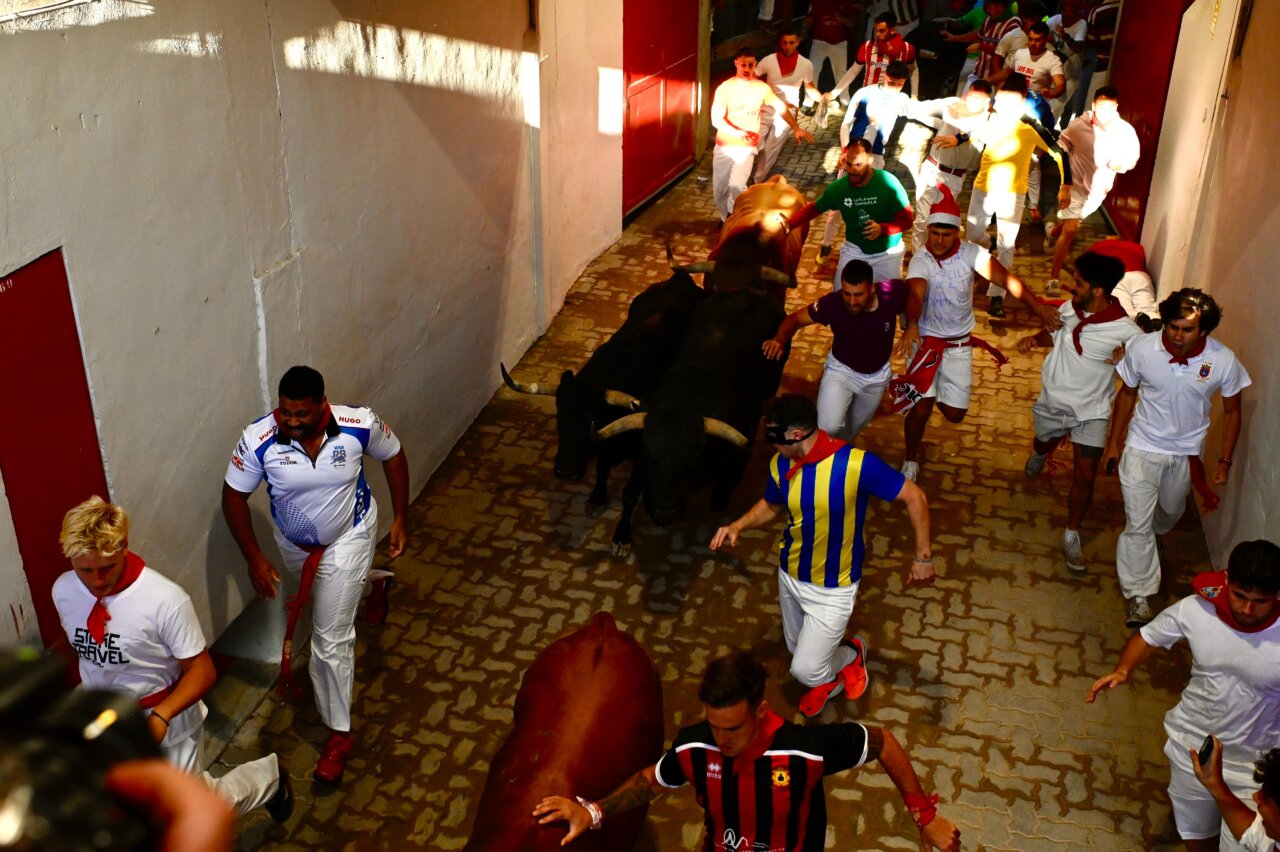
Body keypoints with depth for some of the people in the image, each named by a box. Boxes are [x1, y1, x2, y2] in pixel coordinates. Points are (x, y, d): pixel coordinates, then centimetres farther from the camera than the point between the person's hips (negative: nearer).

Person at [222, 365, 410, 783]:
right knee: (324, 604, 33)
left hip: (347, 538, -3)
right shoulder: (258, 439, -30)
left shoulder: (360, 425, -30)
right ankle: (367, 583, 70)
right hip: (293, 544, 3)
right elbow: (234, 496, -16)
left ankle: (338, 732, 15)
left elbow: (394, 456, -9)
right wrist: (255, 558, -22)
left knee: (331, 639, -4)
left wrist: (401, 518, -7)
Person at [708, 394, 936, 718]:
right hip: (790, 577, 5)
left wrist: (923, 557, -15)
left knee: (805, 670, -6)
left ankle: (850, 654, 26)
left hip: (832, 589, -5)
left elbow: (914, 497, -20)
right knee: (799, 649, 23)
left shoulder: (855, 463, -31)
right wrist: (738, 526, -10)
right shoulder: (780, 465, -13)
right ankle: (830, 676, 56)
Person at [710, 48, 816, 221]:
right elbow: (716, 119, -16)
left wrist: (796, 129, 6)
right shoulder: (724, 88, -9)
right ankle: (727, 219, 32)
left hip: (747, 147, 0)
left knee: (736, 186, -19)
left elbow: (781, 108, 10)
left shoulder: (762, 88, -2)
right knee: (719, 189, 5)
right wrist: (736, 132, -31)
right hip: (723, 146, 1)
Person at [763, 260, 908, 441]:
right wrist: (780, 339, -43)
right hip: (841, 370, -2)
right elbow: (796, 318, -23)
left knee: (853, 428, 24)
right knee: (828, 428, -23)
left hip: (876, 376, 2)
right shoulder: (833, 303, -35)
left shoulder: (891, 293, -32)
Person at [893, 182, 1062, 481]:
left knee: (955, 414, 4)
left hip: (959, 344, 3)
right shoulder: (920, 261, -18)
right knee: (921, 409, -8)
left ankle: (935, 391, 41)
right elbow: (915, 294, -37)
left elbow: (1004, 277, -23)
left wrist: (1036, 304, -38)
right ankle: (911, 461, 18)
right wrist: (912, 325, -58)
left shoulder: (970, 253, -12)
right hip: (925, 341, -2)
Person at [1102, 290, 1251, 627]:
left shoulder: (1224, 361, -22)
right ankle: (1138, 596, 8)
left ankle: (1152, 534, 60)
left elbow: (1232, 412, -5)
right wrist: (1114, 443, 2)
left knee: (1171, 512, 26)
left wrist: (1225, 461, -2)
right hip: (1143, 447, -2)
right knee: (1137, 523, -4)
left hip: (1187, 451, 2)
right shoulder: (1142, 349, -22)